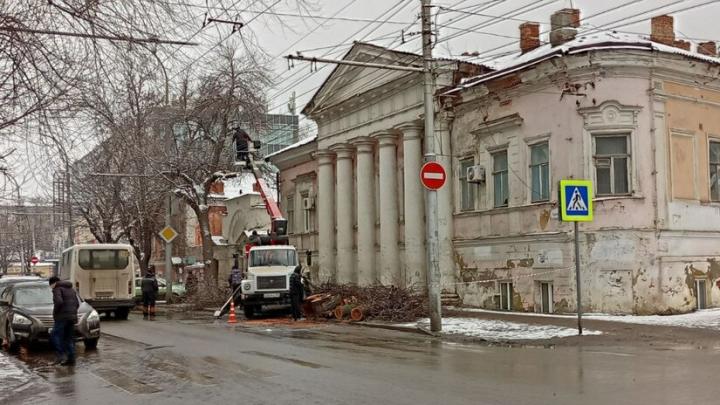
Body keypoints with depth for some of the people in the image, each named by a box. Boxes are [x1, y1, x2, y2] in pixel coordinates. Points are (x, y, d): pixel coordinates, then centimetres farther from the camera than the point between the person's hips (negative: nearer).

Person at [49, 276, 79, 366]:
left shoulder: (57, 289, -4)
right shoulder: (71, 289, 21)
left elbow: (59, 302, -21)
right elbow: (77, 304, 18)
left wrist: (55, 312, -7)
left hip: (62, 317, -8)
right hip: (72, 317, 8)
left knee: (55, 336, -1)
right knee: (69, 339, 9)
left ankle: (62, 355, -13)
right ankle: (71, 359, 6)